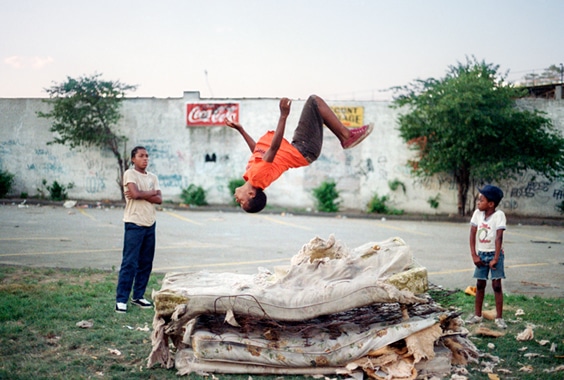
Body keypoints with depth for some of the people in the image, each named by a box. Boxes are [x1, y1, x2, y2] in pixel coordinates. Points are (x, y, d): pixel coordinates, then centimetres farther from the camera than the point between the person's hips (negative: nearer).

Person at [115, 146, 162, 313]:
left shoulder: (152, 177, 13)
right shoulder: (129, 174, -4)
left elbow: (159, 199, 1)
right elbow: (135, 193, -19)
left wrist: (141, 195, -11)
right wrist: (152, 192, -3)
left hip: (150, 224, 6)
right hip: (134, 224, -6)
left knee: (146, 263, 10)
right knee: (130, 263, -7)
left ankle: (138, 296, 20)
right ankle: (121, 299, -2)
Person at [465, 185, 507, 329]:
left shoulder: (499, 215, -16)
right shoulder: (477, 213, -3)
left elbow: (499, 237, -19)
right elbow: (472, 234, -1)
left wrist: (495, 259, -21)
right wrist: (474, 255, -5)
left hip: (495, 253, -4)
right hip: (481, 254, 4)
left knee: (496, 285, -4)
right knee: (480, 285, 10)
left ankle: (499, 318, 3)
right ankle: (477, 315, 21)